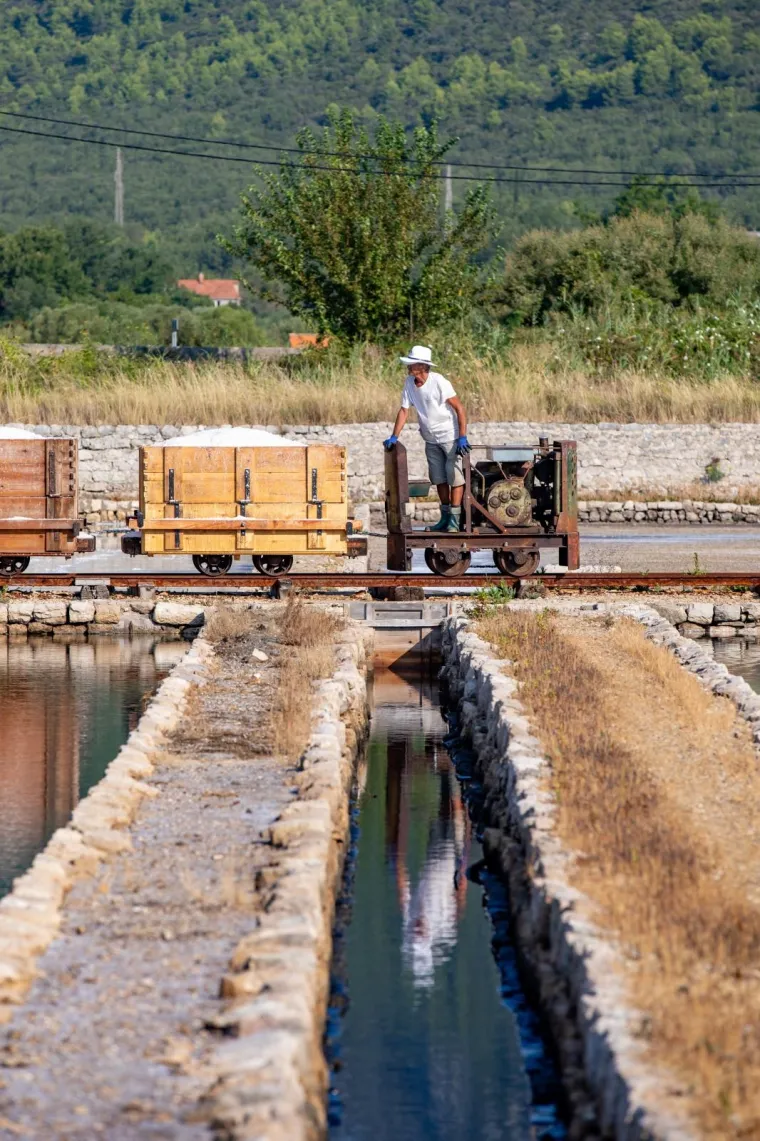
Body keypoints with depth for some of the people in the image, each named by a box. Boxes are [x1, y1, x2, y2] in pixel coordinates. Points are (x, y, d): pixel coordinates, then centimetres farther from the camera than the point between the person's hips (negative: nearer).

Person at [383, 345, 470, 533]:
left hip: (450, 437, -7)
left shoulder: (439, 383, -21)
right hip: (431, 439, 7)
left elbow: (459, 408, -18)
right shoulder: (410, 382, -3)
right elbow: (404, 410, 3)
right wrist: (394, 437, -4)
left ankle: (455, 519, -4)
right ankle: (445, 517, 20)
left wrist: (462, 438, -22)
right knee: (439, 479, 11)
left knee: (454, 477, -5)